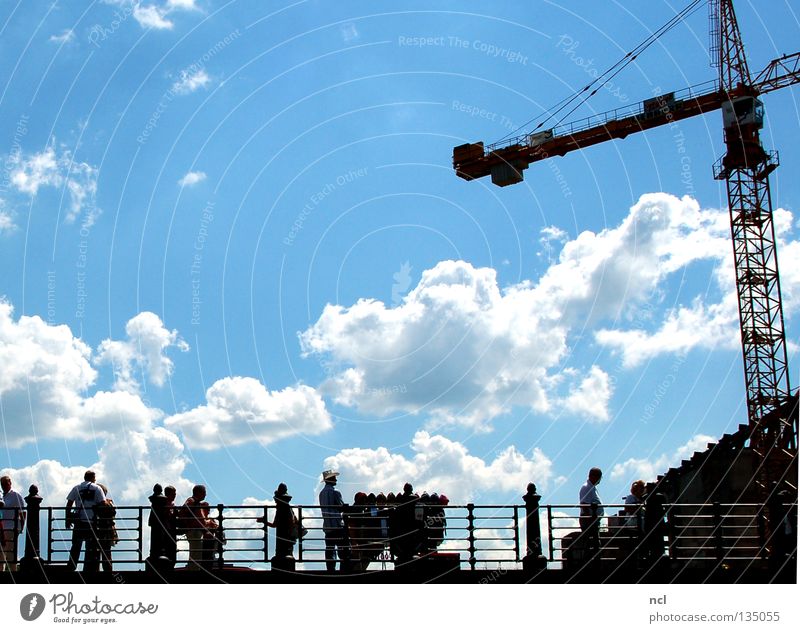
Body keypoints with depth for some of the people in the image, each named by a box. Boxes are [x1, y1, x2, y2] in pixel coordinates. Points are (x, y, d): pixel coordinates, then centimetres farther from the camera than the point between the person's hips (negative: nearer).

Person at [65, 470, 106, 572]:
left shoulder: (76, 488, 11)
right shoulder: (97, 488, 2)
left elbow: (69, 505, 7)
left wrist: (68, 520, 12)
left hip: (78, 522, 3)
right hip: (92, 522, -3)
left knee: (76, 546, 12)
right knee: (91, 548, 3)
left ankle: (71, 567, 13)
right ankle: (88, 569, 0)